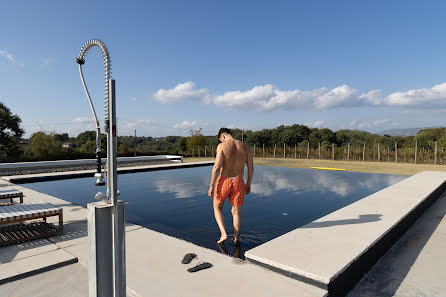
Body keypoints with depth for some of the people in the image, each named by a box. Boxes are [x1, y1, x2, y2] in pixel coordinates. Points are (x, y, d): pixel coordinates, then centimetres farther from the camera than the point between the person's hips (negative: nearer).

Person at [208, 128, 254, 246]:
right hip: (238, 182, 3)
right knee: (237, 212, 14)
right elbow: (251, 167, 5)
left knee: (217, 208, 19)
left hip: (224, 181, -3)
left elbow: (217, 167, -16)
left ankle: (223, 233, 7)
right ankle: (236, 239, 20)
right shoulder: (245, 146, 4)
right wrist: (248, 184, 16)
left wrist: (211, 186, -10)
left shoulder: (222, 146, -9)